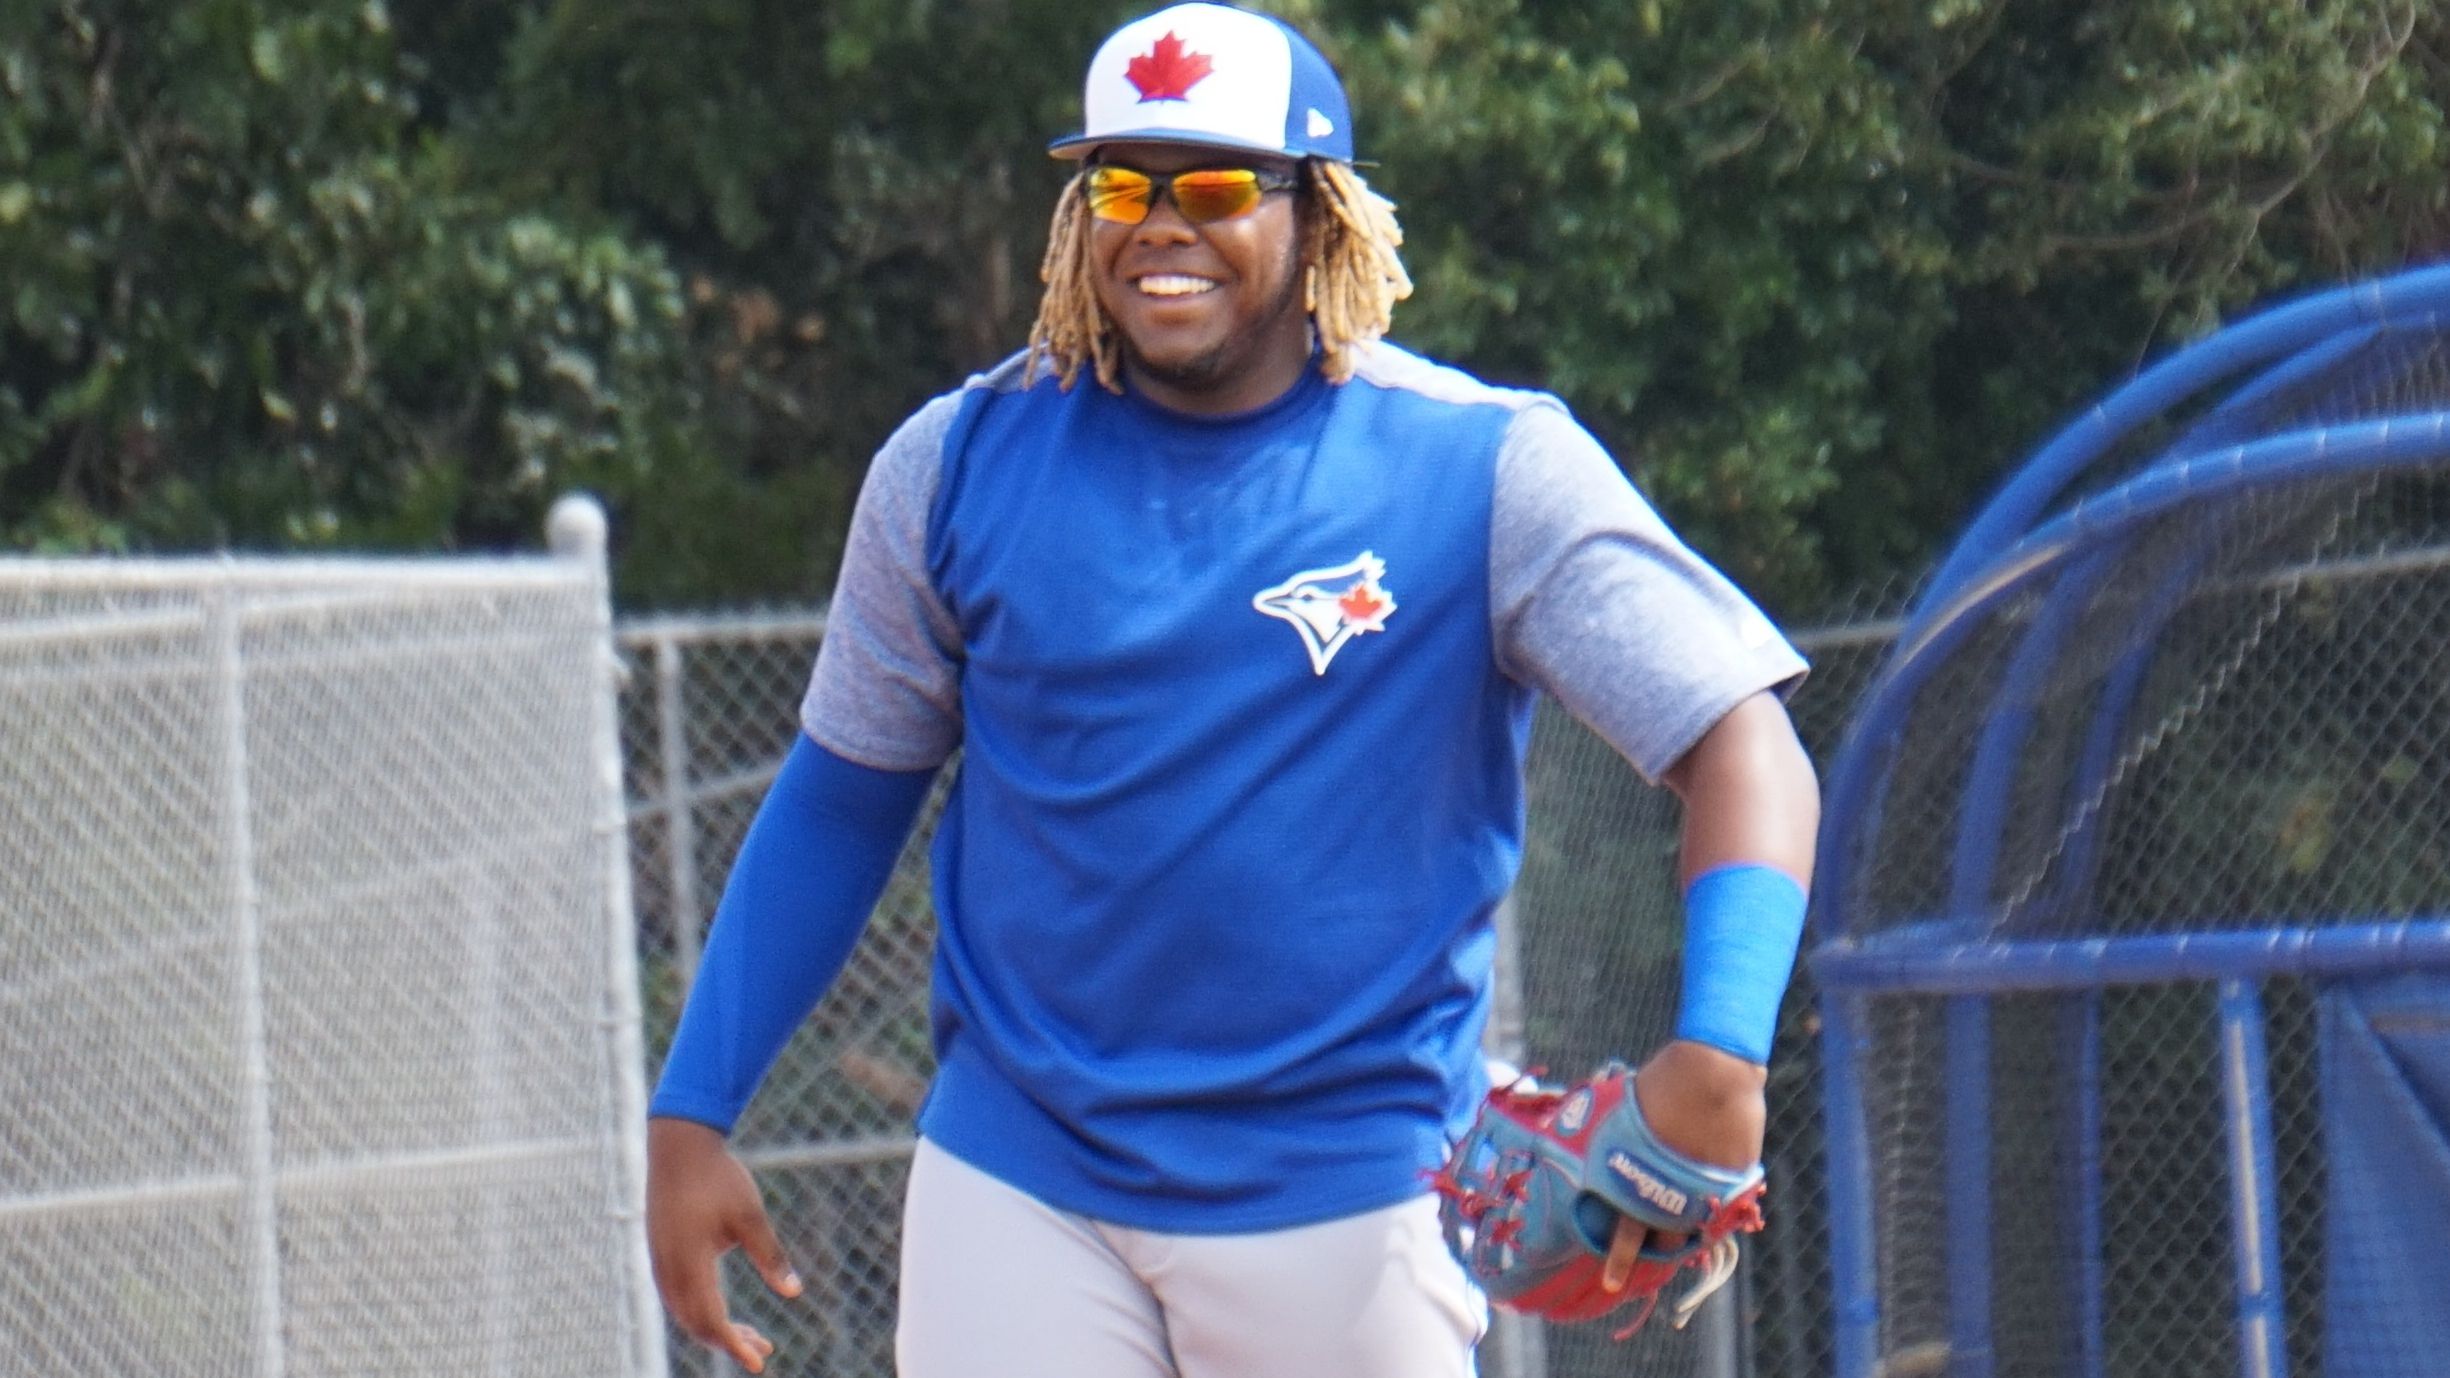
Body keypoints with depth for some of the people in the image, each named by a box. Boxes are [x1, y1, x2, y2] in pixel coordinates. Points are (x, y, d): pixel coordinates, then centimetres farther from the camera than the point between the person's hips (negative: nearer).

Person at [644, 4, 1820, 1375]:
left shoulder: (1489, 471, -6)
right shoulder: (957, 465, 2)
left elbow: (1741, 738, -13)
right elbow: (841, 797, 13)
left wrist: (1719, 1054, -31)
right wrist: (690, 1117, 6)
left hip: (1350, 1198, -2)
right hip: (1016, 1190, 2)